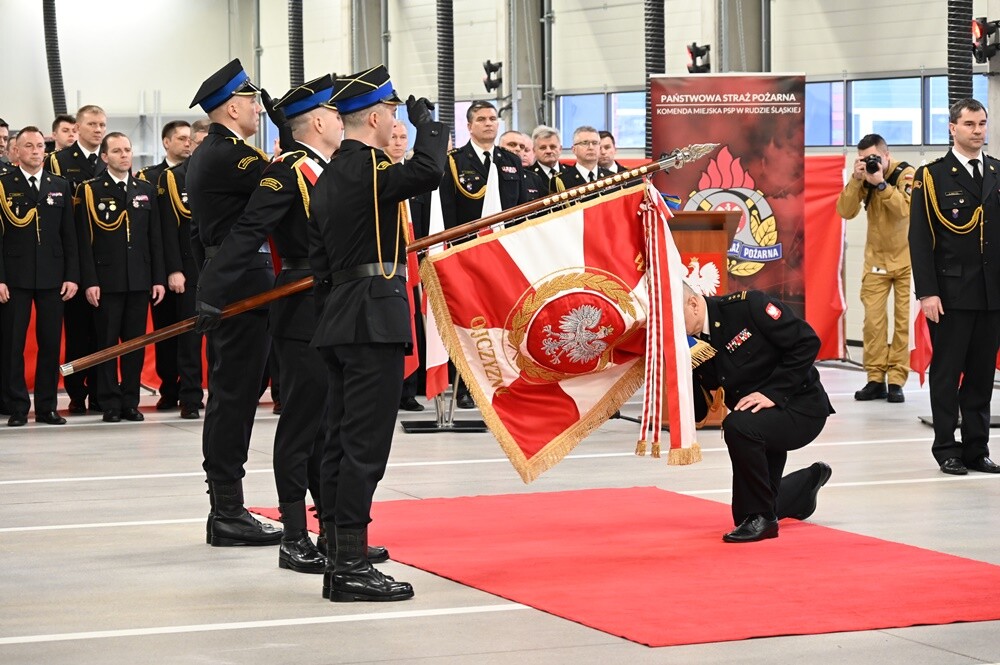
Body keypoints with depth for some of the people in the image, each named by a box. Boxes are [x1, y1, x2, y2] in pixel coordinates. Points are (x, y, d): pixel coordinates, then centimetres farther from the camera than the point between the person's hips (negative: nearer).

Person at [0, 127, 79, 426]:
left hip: (52, 276, 3)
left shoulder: (60, 186, 11)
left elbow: (69, 235, 10)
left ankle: (47, 407, 11)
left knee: (50, 344, 4)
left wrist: (72, 276, 3)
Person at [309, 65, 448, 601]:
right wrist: (426, 122, -12)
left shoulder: (328, 177, 15)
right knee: (364, 446, -9)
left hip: (339, 321, 10)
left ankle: (340, 561, 13)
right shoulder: (368, 169, -13)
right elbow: (428, 172, -30)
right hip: (375, 320, -10)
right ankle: (352, 567, -9)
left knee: (342, 444, 10)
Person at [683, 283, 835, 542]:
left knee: (737, 426, -36)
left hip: (802, 406, -7)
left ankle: (760, 518, -17)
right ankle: (809, 481, 44)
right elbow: (696, 411, -2)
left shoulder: (746, 306, -20)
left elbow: (807, 342, -20)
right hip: (762, 422, 8)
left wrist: (773, 392, -24)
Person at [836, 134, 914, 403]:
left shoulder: (906, 174, -13)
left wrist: (881, 183, -32)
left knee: (904, 320, -2)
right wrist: (856, 179, -21)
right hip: (876, 259, 3)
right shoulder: (863, 177, -1)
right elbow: (845, 212, -11)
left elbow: (905, 209, -28)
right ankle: (875, 379, 3)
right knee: (873, 319, -2)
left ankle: (897, 380, 1)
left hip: (906, 257, -3)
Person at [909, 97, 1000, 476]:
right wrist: (927, 292, -11)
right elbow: (920, 240, -4)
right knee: (947, 372, 1)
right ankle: (946, 450, 8)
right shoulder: (931, 176, 0)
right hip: (950, 293, -3)